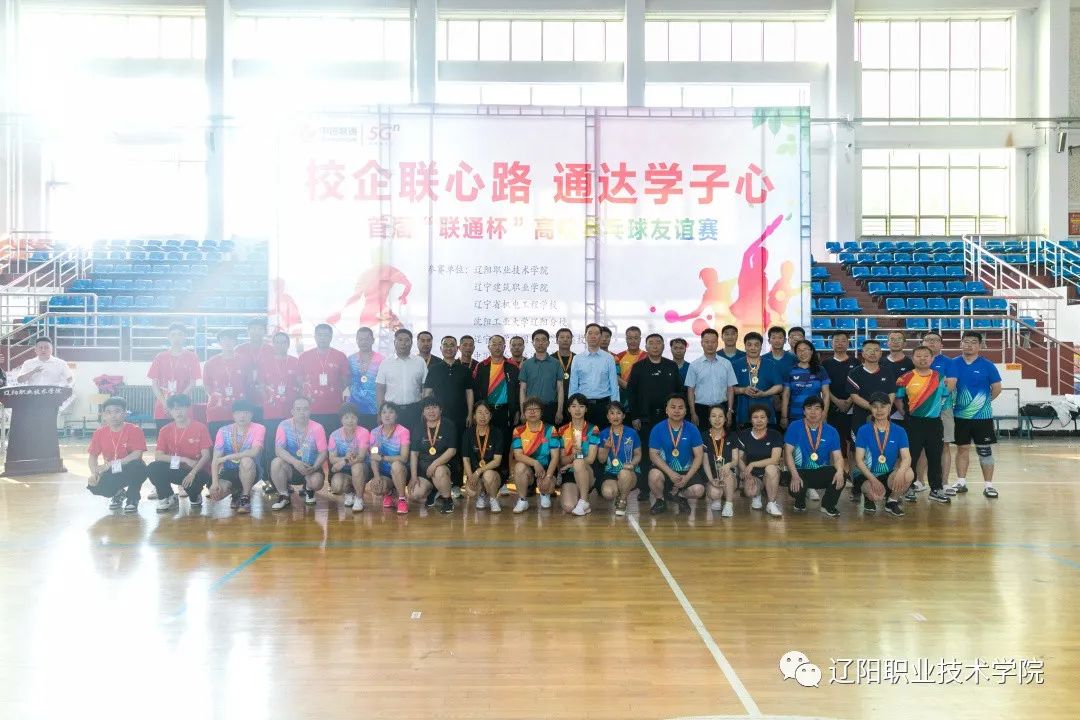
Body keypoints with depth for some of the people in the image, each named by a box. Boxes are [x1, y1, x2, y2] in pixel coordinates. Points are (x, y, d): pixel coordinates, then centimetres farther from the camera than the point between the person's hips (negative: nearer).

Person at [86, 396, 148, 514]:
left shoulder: (134, 430, -15)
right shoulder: (99, 433, -2)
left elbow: (137, 454, -24)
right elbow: (92, 456, -1)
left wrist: (112, 464, -27)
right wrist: (94, 473, -20)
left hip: (130, 471, -3)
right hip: (112, 473, 3)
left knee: (138, 466, -38)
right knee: (94, 486, -26)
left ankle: (132, 499, -9)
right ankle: (118, 494, 12)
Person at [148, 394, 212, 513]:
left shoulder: (200, 428, -8)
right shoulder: (165, 430, 0)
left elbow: (206, 456, -12)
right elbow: (158, 456, -8)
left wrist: (192, 473, -27)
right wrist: (184, 459, -18)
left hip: (196, 471, -2)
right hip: (175, 469, 2)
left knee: (202, 477, -36)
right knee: (153, 468, -24)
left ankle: (195, 497, 3)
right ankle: (169, 498, -1)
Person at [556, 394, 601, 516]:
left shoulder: (593, 429, 0)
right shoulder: (562, 431, 7)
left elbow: (590, 459, -6)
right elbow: (561, 461, 2)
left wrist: (571, 463, -10)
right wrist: (573, 455, -19)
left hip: (587, 474, -1)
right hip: (568, 474, 1)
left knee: (578, 462, -38)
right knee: (568, 507, -27)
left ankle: (584, 501, -21)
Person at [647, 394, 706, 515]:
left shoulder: (692, 429, -4)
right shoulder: (658, 429, -6)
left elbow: (699, 456, -3)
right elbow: (653, 455, -8)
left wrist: (687, 477, -15)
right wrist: (671, 473, -19)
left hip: (687, 471, 1)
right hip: (665, 470, -1)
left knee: (698, 490, -25)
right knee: (654, 475, -33)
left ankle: (678, 495, 11)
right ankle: (660, 501, -1)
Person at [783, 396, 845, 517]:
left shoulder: (831, 431, 1)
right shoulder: (794, 427, -5)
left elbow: (838, 456, -4)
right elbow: (788, 453, -9)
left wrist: (840, 471, -28)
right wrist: (795, 475, -23)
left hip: (822, 473, 2)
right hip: (801, 472, -2)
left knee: (840, 477, -29)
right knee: (795, 488, -33)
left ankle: (828, 505, 2)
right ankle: (800, 502, 9)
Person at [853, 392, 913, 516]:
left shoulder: (899, 431, 1)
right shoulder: (863, 430, -4)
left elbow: (906, 457, -9)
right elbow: (859, 460, -8)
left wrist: (900, 471, -32)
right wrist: (873, 479, -23)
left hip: (889, 476, 2)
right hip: (867, 476, -2)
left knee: (909, 474, -30)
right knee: (877, 495, -34)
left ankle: (892, 501, 0)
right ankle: (869, 497, 7)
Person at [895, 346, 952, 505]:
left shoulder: (940, 377, 4)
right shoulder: (906, 378, -5)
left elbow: (945, 396, 16)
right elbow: (898, 398, 3)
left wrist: (937, 409, 8)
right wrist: (905, 414, -2)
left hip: (934, 422, 3)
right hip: (913, 423, -2)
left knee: (935, 458, 9)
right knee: (911, 457, 3)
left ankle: (936, 489, 19)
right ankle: (909, 488, 13)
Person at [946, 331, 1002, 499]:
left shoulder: (987, 365, -4)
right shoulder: (955, 363, 1)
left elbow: (997, 388, 1)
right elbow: (950, 385, -6)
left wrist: (985, 401, 6)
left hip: (982, 416, -2)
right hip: (960, 415, 2)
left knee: (985, 450, 2)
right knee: (962, 448, 11)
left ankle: (988, 485, 9)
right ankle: (961, 482, 20)